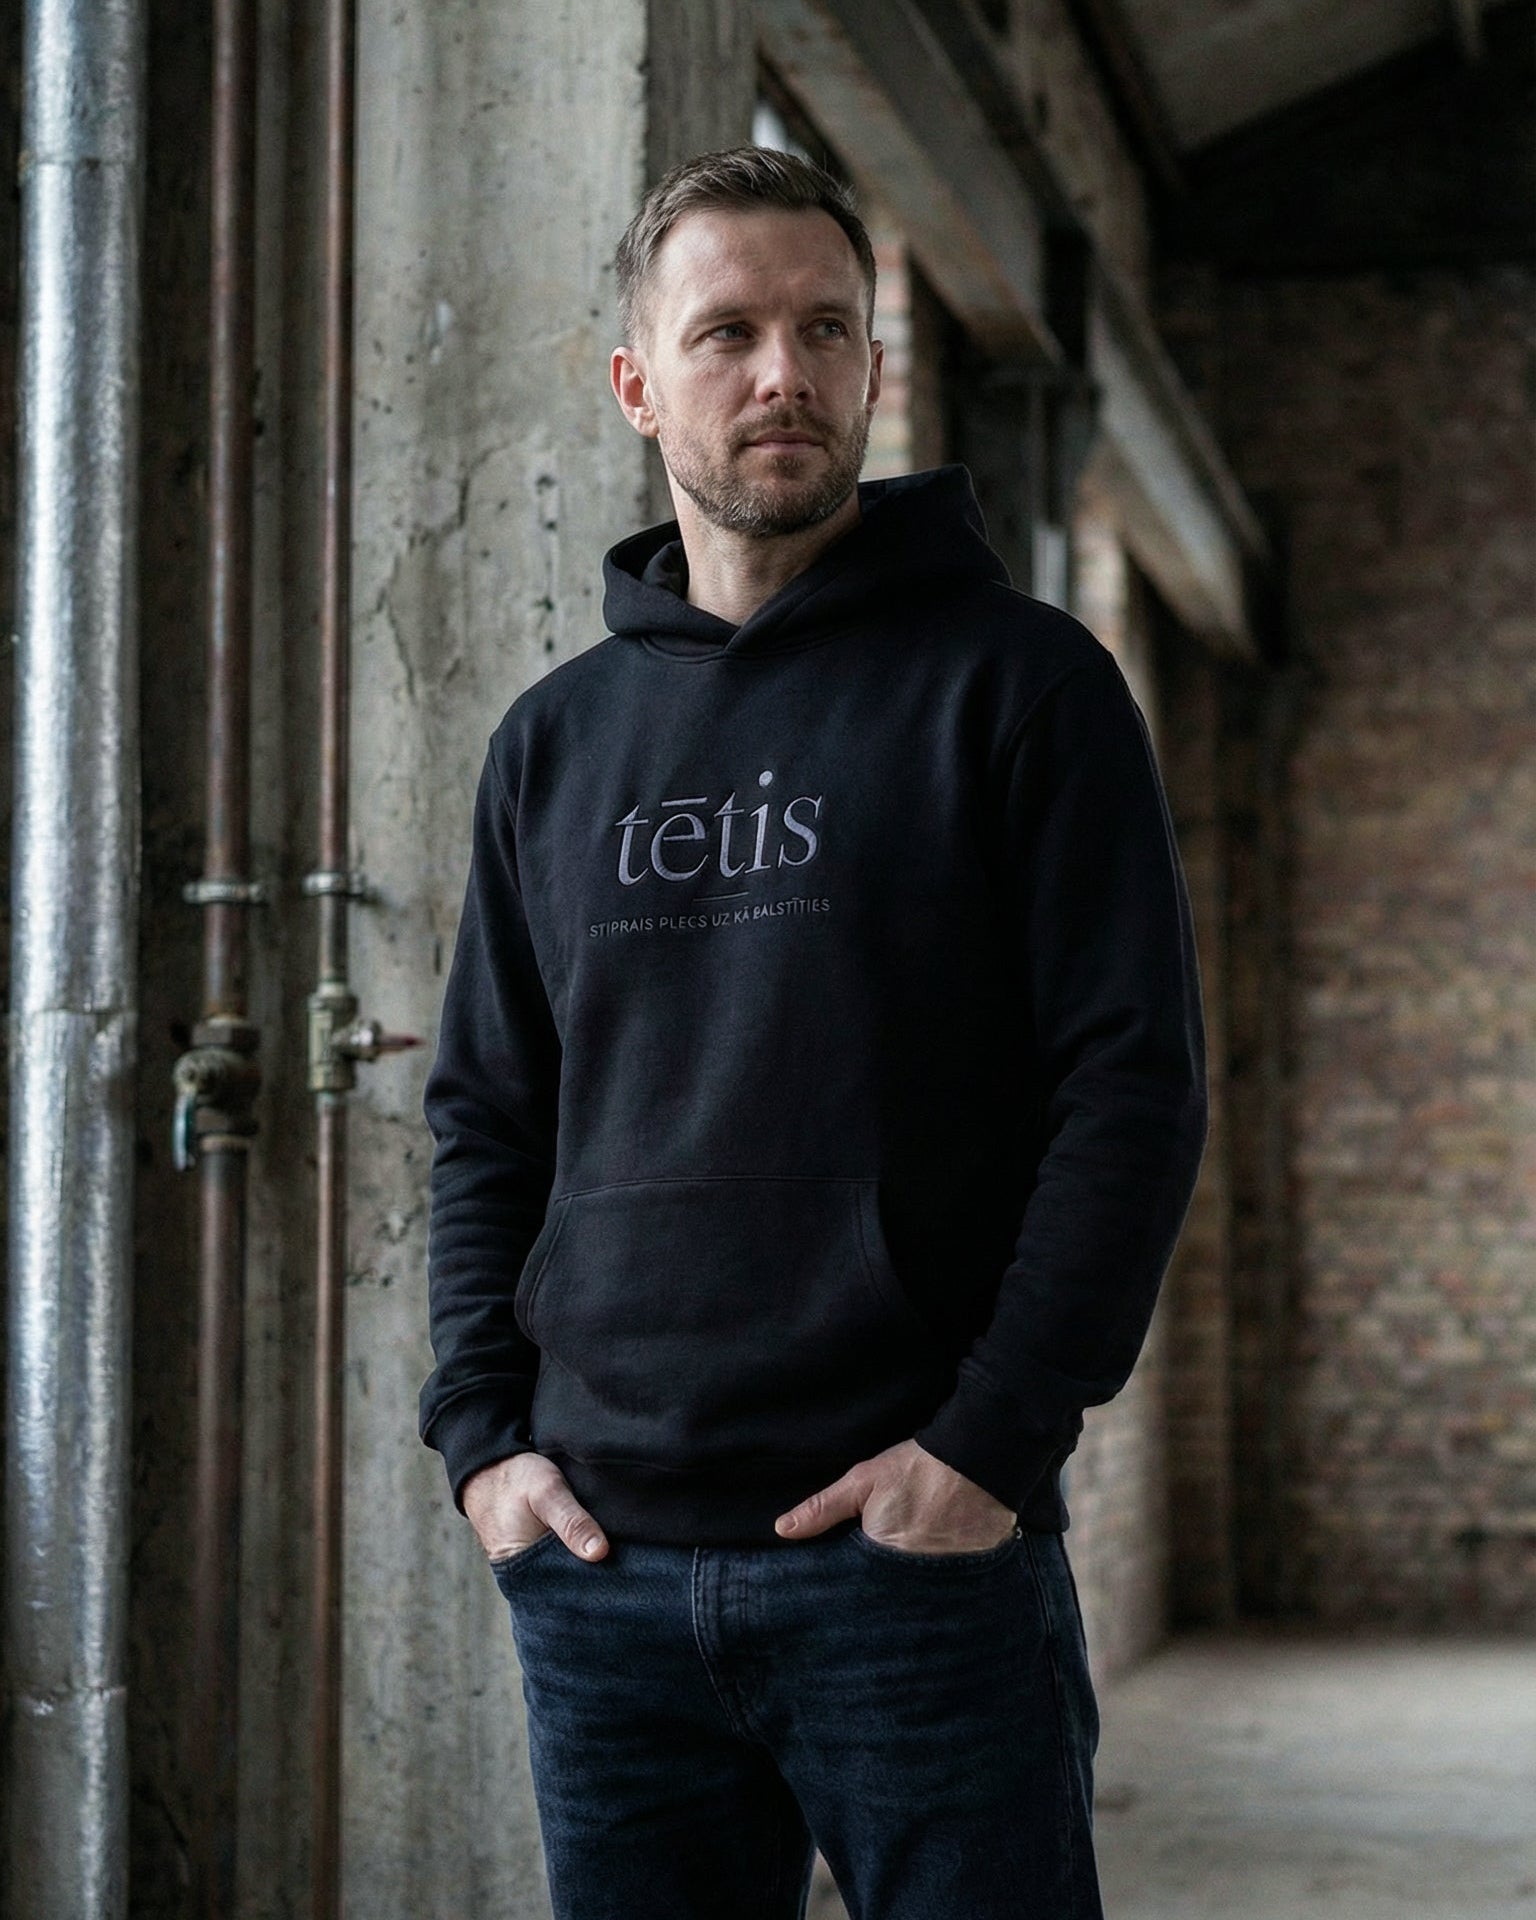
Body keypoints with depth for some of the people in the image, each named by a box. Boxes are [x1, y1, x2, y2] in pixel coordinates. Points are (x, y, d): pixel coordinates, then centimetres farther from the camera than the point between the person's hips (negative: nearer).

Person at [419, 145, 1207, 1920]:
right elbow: (485, 1118, 16)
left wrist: (994, 1439, -15)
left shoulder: (1017, 682, 0)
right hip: (598, 1566, 4)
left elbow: (1133, 1088, -6)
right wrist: (479, 1431, 3)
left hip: (922, 1556, -4)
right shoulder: (555, 739, 13)